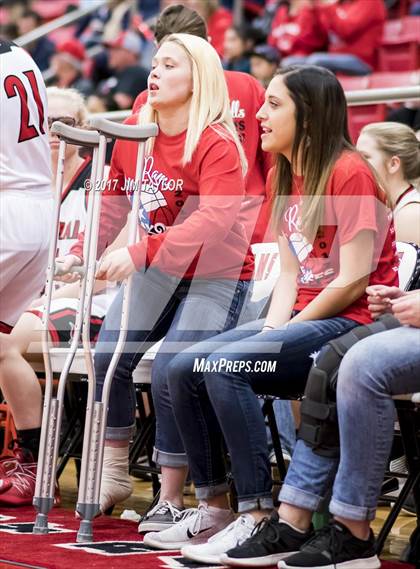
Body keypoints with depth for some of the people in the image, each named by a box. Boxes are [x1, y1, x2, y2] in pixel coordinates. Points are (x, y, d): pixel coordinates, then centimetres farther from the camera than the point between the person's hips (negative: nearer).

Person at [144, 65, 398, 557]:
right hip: (302, 318, 9)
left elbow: (354, 279, -17)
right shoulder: (284, 176, 14)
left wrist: (288, 330, -14)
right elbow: (290, 274, 11)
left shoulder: (349, 173, -12)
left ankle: (257, 516, -24)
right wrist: (270, 329, -5)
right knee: (183, 367, -5)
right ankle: (212, 509, 0)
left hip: (351, 322, -9)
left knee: (224, 366, -27)